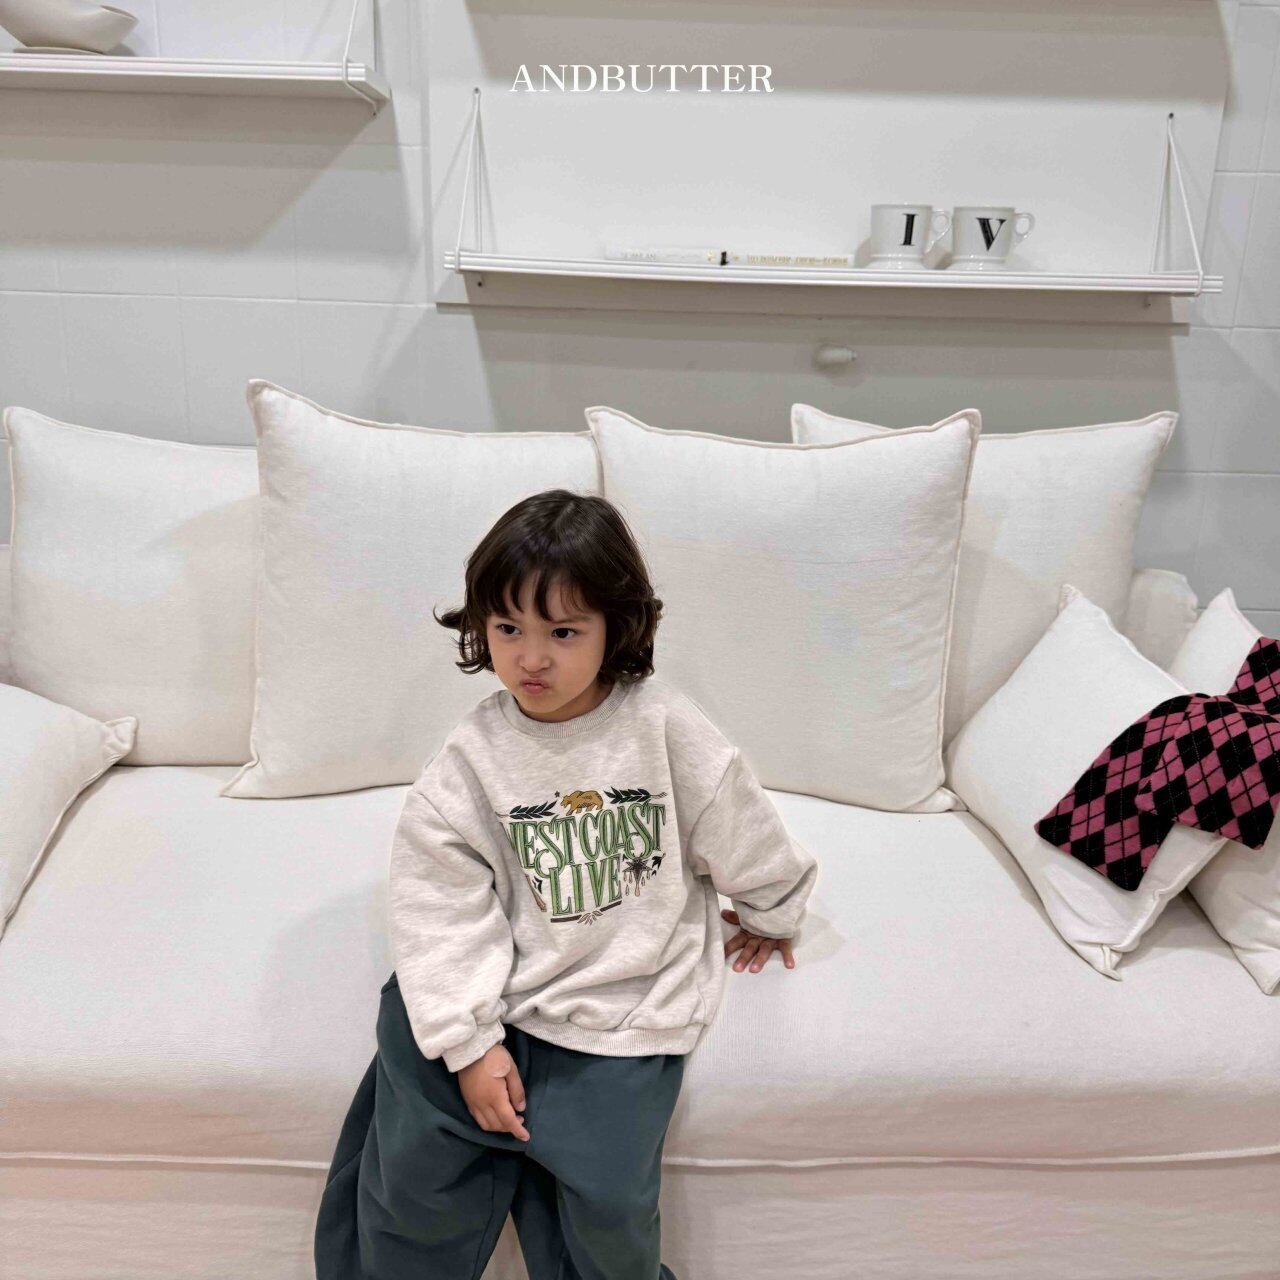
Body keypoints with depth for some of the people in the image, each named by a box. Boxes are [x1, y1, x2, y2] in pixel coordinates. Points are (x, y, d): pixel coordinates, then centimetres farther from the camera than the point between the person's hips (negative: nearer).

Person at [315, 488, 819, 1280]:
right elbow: (444, 904, -7)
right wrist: (471, 1040, -11)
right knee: (418, 1168, 2)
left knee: (602, 1201, -7)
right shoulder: (473, 756, -8)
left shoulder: (662, 726, -11)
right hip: (503, 997, 2)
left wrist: (771, 915, 19)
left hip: (623, 1013, -1)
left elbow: (740, 831, 4)